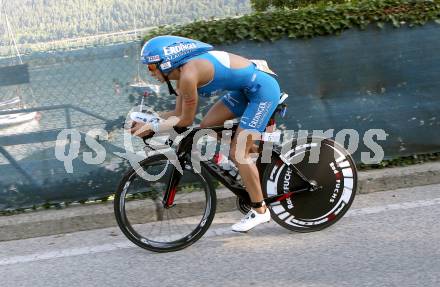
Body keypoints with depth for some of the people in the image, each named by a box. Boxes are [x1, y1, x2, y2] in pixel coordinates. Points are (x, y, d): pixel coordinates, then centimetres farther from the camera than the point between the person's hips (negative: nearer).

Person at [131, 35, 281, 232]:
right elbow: (179, 113, 9)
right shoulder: (183, 71, 4)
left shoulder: (188, 74, -24)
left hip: (264, 89, -9)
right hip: (245, 89, 9)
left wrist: (151, 127, -9)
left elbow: (185, 120, -15)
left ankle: (260, 210, 5)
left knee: (238, 153, -7)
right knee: (207, 127, 5)